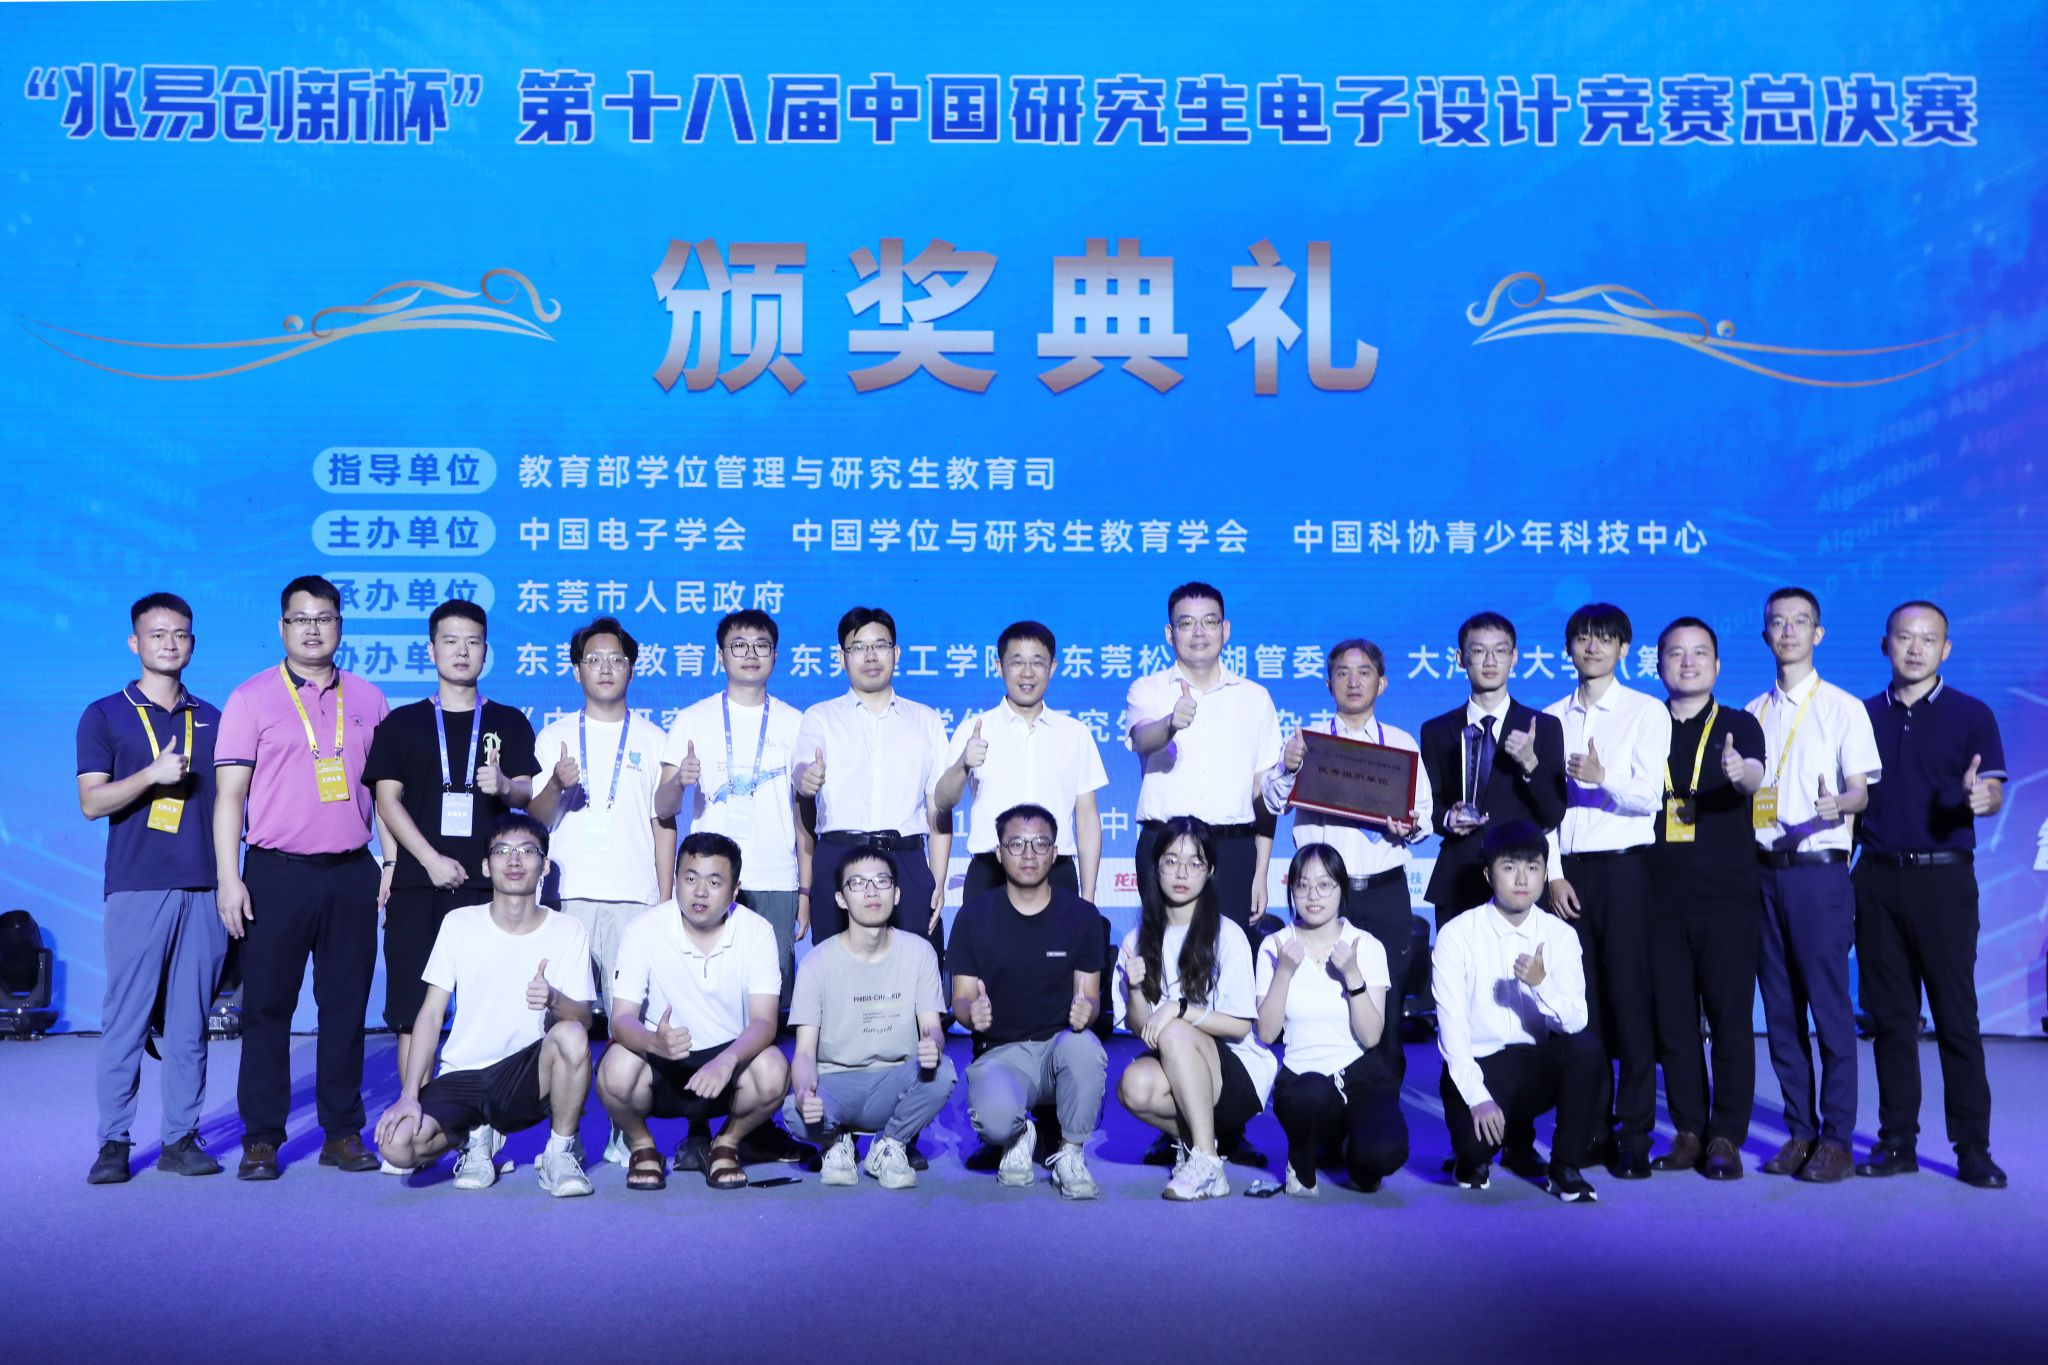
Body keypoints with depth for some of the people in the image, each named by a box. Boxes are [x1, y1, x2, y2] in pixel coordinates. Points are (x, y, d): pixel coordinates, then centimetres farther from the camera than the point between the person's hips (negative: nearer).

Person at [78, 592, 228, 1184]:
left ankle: (181, 1137, 10)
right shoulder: (105, 716, 6)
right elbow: (92, 802, -2)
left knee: (190, 1021, 4)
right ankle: (114, 1141, 7)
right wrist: (154, 774, -17)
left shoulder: (211, 719, 15)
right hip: (136, 888, -2)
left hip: (203, 888, 3)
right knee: (126, 1018, -2)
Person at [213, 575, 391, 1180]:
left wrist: (392, 861, 6)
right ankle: (261, 1139, 11)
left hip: (352, 874, 2)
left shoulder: (368, 699, 11)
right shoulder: (251, 698, 3)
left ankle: (343, 1133, 15)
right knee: (267, 1007, 2)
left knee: (345, 1006, 6)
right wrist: (228, 877, -9)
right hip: (277, 873, -2)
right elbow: (230, 793, -1)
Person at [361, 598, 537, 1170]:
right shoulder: (402, 724, 11)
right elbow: (387, 798, 3)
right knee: (412, 1010, -1)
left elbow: (529, 792, 6)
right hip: (418, 884, 0)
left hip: (488, 885, 0)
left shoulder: (510, 723, 12)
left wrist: (505, 786, -18)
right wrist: (431, 859, -9)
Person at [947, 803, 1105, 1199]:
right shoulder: (973, 916, 0)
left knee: (1084, 1045, -36)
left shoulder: (1081, 915, 2)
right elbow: (961, 998, 1)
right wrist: (971, 1011, -25)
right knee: (995, 1118, -34)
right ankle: (1019, 1136, 8)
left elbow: (1089, 995, 2)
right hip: (999, 1052, -1)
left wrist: (1086, 1008, -23)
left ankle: (1070, 1154, -9)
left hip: (1059, 1045, 1)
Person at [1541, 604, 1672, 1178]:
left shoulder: (1647, 712, 4)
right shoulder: (1551, 718, 13)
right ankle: (1591, 1129, 16)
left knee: (1630, 999, -4)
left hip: (1624, 868, -3)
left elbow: (1649, 797, -6)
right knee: (1581, 1004, 6)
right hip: (1567, 872, 3)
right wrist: (1553, 875, 0)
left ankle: (1635, 1137, 3)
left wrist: (1603, 777, -25)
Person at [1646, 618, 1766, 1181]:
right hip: (1663, 896, 3)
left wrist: (1740, 772, -39)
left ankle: (1726, 1138, 6)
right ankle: (1688, 1132, 14)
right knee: (1672, 1018, 5)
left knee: (1730, 1018, -2)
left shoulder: (1739, 725, 4)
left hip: (1728, 895, -2)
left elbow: (1755, 776, -17)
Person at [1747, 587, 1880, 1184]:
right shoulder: (1752, 714, 15)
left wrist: (1837, 802, -23)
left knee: (1829, 1007, -4)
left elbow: (1862, 793, -4)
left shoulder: (1843, 707, 2)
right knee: (1780, 1008, 7)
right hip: (1763, 867, 4)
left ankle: (1837, 1141, 3)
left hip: (1818, 867, -4)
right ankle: (1799, 1132, 16)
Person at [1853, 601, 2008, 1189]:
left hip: (1943, 878, -3)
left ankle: (1973, 1147, 6)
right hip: (1877, 878, 3)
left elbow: (1993, 793, -4)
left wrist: (1980, 797, -25)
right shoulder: (1865, 715, 11)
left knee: (1956, 1017, -2)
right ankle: (1897, 1141, 14)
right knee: (1890, 1017, 7)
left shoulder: (1971, 715, 3)